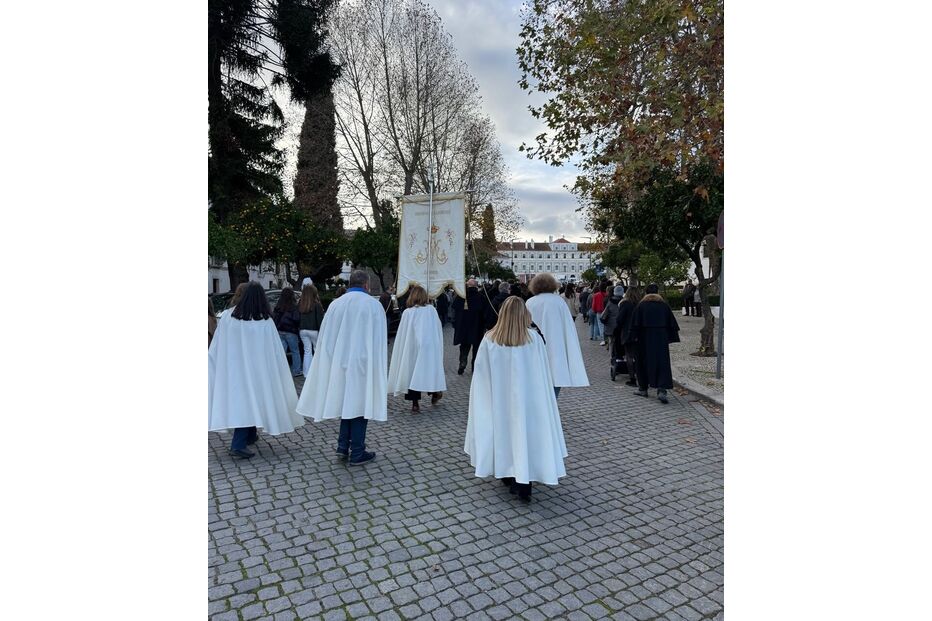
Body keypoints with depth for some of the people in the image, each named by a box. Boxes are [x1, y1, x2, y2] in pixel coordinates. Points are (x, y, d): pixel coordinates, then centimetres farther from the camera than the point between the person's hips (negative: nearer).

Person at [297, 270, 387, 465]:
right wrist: (378, 367, 4)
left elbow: (325, 338, 6)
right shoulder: (373, 305, -7)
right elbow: (379, 340, -5)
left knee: (346, 401, 18)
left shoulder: (336, 304, 2)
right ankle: (357, 453, 11)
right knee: (359, 404, 4)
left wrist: (333, 362, 15)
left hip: (340, 363, 4)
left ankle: (343, 446, 18)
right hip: (363, 364, -4)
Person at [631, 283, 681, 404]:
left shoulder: (642, 305, -2)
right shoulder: (664, 304, 3)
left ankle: (643, 388, 19)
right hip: (662, 338, 1)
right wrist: (671, 337, 11)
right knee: (662, 363, 0)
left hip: (646, 337, -1)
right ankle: (662, 390, -13)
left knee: (644, 362, 11)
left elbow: (636, 323, -6)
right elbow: (672, 322, 5)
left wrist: (635, 336, 0)